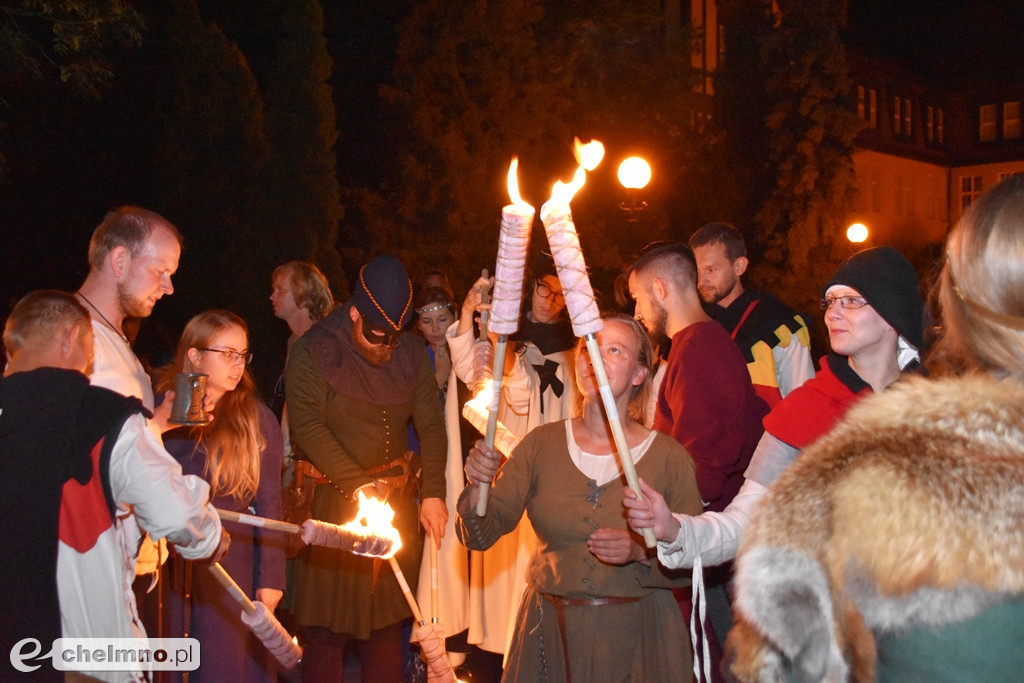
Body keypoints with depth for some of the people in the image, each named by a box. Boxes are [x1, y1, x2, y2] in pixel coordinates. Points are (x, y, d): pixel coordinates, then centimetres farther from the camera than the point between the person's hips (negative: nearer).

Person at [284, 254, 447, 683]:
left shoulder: (411, 351, 5)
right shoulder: (313, 351, -7)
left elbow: (431, 423, 5)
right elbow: (308, 427, -14)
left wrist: (433, 492, -4)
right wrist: (358, 485, -20)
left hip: (398, 499, 4)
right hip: (333, 500, -4)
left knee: (388, 618, 9)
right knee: (327, 623, -1)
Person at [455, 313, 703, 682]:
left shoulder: (669, 456, -7)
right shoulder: (542, 443, -2)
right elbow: (480, 535, -4)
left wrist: (641, 552, -22)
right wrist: (477, 487, -23)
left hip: (636, 637, -1)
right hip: (549, 635, 2)